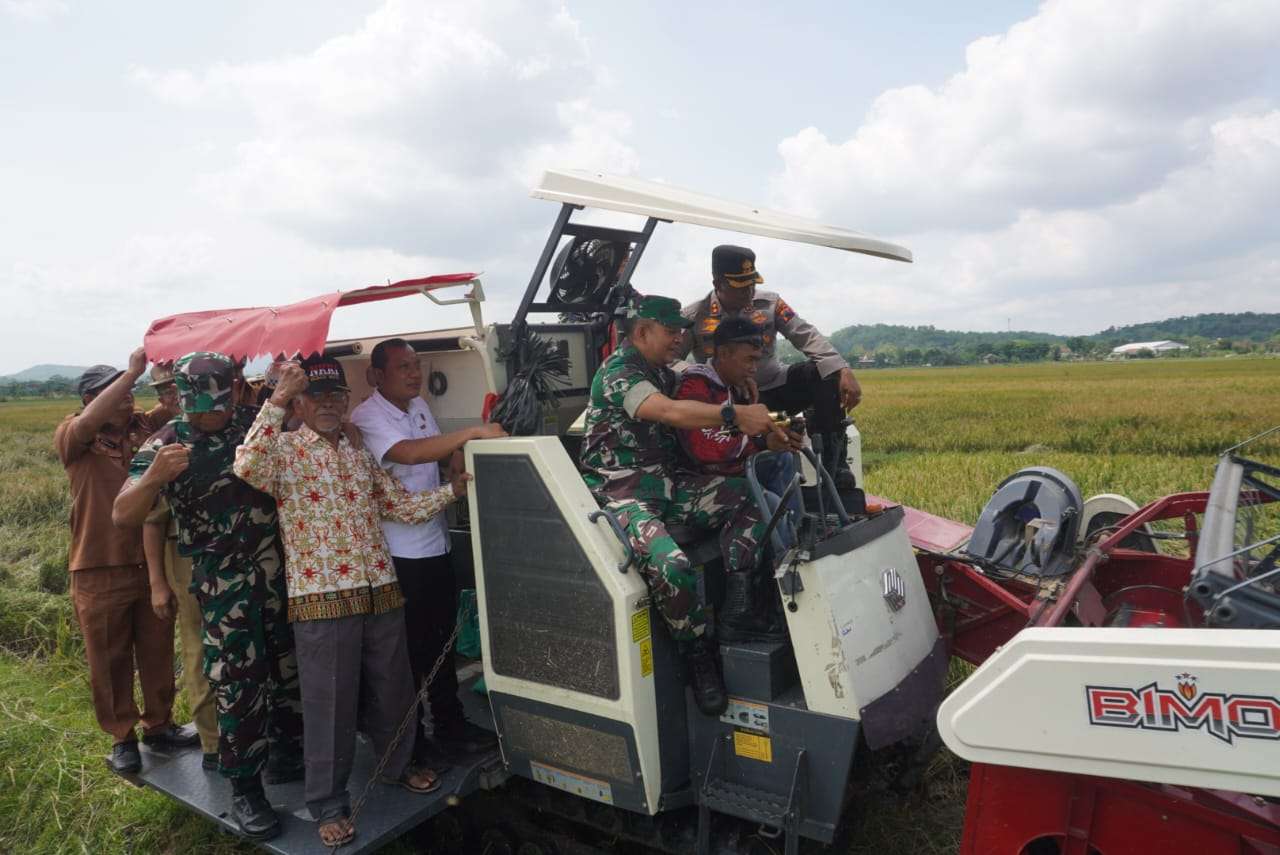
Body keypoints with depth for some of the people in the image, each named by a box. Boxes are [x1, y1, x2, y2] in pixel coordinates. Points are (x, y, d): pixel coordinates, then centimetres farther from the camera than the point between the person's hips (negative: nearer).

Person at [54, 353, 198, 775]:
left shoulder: (146, 428, 4)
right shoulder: (72, 436, -6)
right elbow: (88, 422, -27)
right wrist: (131, 371, -30)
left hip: (154, 563, 3)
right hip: (100, 571, -3)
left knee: (158, 653, 15)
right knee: (110, 660, 10)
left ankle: (158, 724, 33)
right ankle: (122, 737, 27)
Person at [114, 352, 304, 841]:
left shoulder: (258, 420, 1)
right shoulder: (165, 446, -7)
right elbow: (124, 516, -13)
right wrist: (154, 476, -32)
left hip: (281, 569, 4)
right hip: (224, 583, -4)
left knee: (291, 666, 14)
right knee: (238, 683, -1)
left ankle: (286, 754, 35)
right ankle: (245, 788, 15)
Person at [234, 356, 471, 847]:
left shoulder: (361, 456, 13)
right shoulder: (284, 451, -4)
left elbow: (404, 506, 15)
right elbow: (247, 467, -27)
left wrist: (454, 489, 4)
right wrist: (277, 399, -28)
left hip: (381, 592, 5)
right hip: (321, 599, -5)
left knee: (392, 689, 18)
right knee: (330, 702, 5)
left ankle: (399, 765, 42)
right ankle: (329, 805, 23)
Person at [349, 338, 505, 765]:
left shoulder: (419, 407, 11)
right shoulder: (367, 417, -16)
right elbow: (408, 453, -32)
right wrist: (472, 432, -35)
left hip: (436, 544, 8)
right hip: (400, 553, -8)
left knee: (442, 640, 17)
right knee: (410, 649, 4)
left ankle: (449, 725, 31)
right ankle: (410, 741, 20)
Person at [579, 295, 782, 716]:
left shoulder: (661, 373, 17)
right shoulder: (617, 371, -13)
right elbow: (670, 412, -30)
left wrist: (760, 424, 0)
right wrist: (735, 415, -32)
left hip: (667, 483, 9)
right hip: (622, 493, -9)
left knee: (746, 497, -4)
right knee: (670, 566, -31)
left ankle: (737, 606, -7)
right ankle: (700, 657, -6)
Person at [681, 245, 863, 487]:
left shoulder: (770, 303, 4)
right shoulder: (694, 316, -2)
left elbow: (808, 337, -7)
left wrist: (844, 371, -23)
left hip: (776, 389, 4)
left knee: (828, 374, -18)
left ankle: (832, 467, -16)